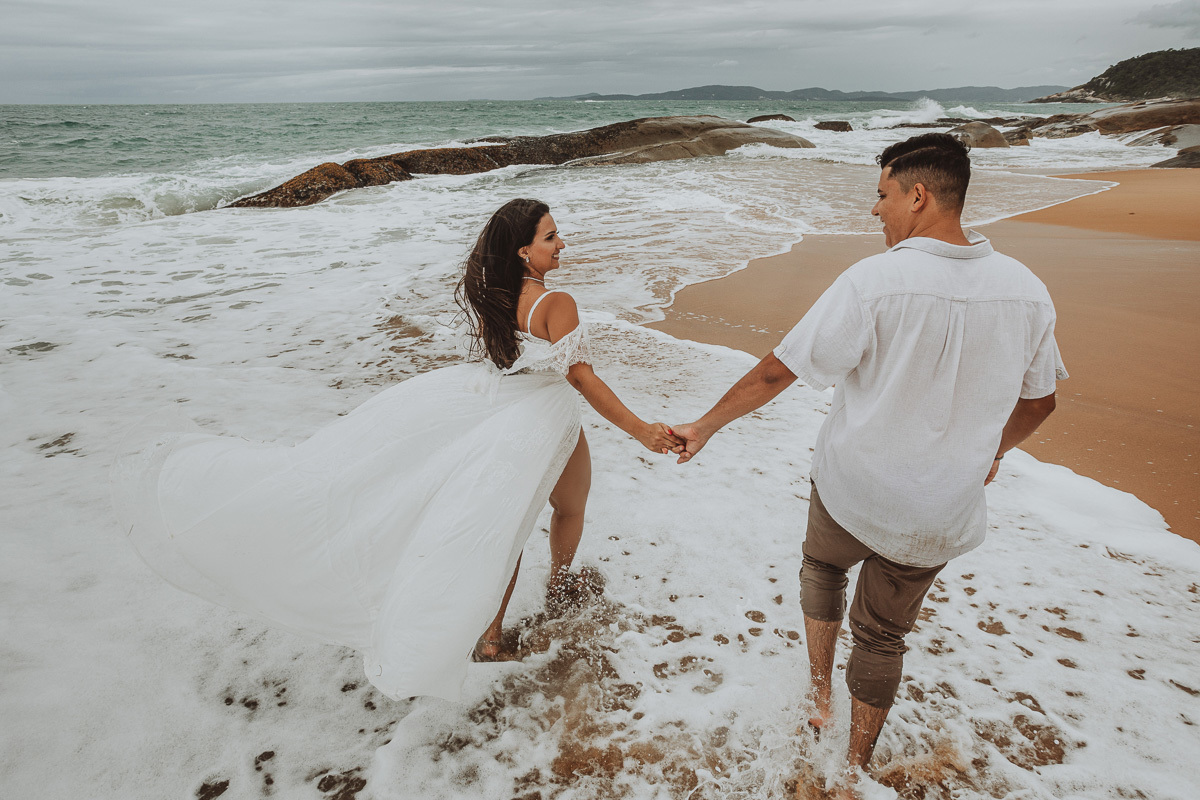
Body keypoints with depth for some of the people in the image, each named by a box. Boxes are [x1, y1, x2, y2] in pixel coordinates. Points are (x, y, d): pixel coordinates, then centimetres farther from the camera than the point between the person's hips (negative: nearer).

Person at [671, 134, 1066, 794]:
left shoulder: (872, 282, -22)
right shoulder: (1026, 290, -7)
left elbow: (776, 373, -18)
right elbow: (1039, 401, 6)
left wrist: (704, 426, -5)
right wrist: (991, 451, 25)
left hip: (852, 491, -3)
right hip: (939, 517, 4)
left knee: (822, 566, 32)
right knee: (884, 634, 22)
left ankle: (819, 692, 36)